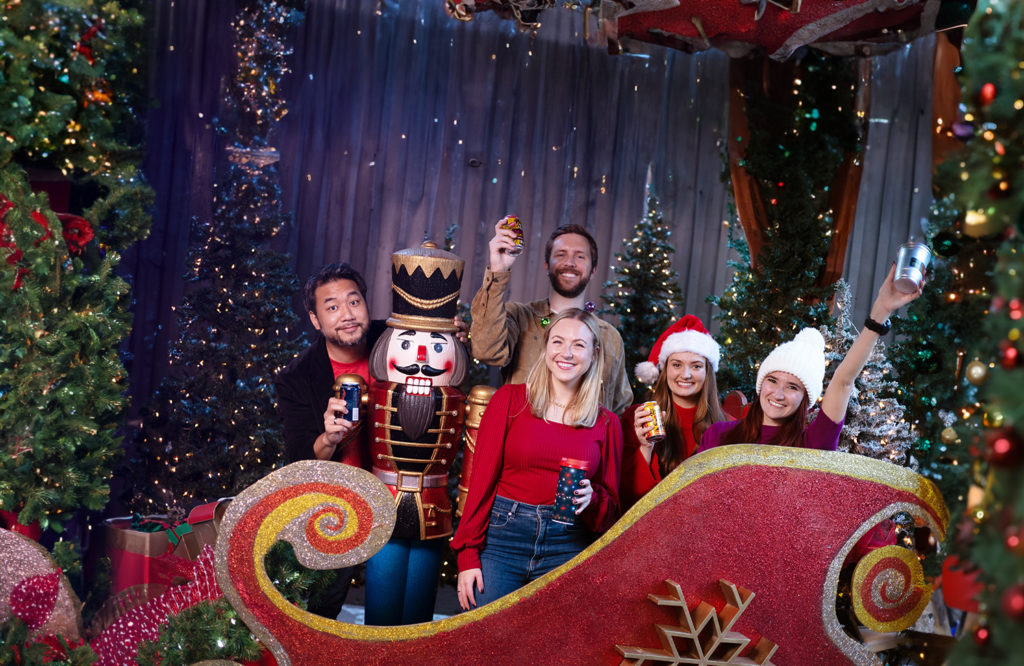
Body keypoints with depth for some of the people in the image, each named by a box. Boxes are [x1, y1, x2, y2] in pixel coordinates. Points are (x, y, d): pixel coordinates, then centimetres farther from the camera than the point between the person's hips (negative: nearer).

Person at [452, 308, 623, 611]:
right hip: (502, 536, -1)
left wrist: (591, 498, -11)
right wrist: (468, 555, -6)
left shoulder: (606, 423, 7)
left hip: (568, 550, 1)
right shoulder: (509, 399, 2)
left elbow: (611, 512, 12)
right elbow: (482, 480, 0)